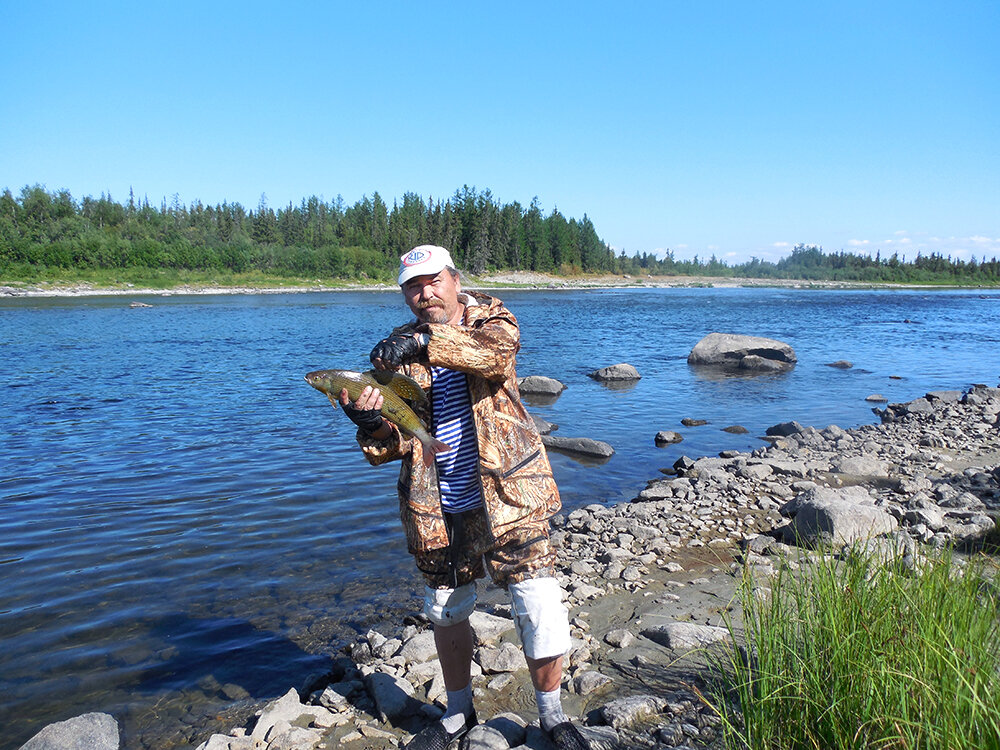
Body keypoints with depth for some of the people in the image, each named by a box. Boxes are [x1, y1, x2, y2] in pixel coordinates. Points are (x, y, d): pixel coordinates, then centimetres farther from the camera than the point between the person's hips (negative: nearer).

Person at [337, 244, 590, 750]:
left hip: (508, 496, -3)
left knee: (540, 612, -4)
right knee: (446, 614, 17)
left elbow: (497, 352, -29)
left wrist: (426, 342, -41)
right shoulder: (397, 353, 3)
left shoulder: (489, 320, -2)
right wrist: (370, 422, -25)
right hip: (438, 511, 4)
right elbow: (391, 448, -3)